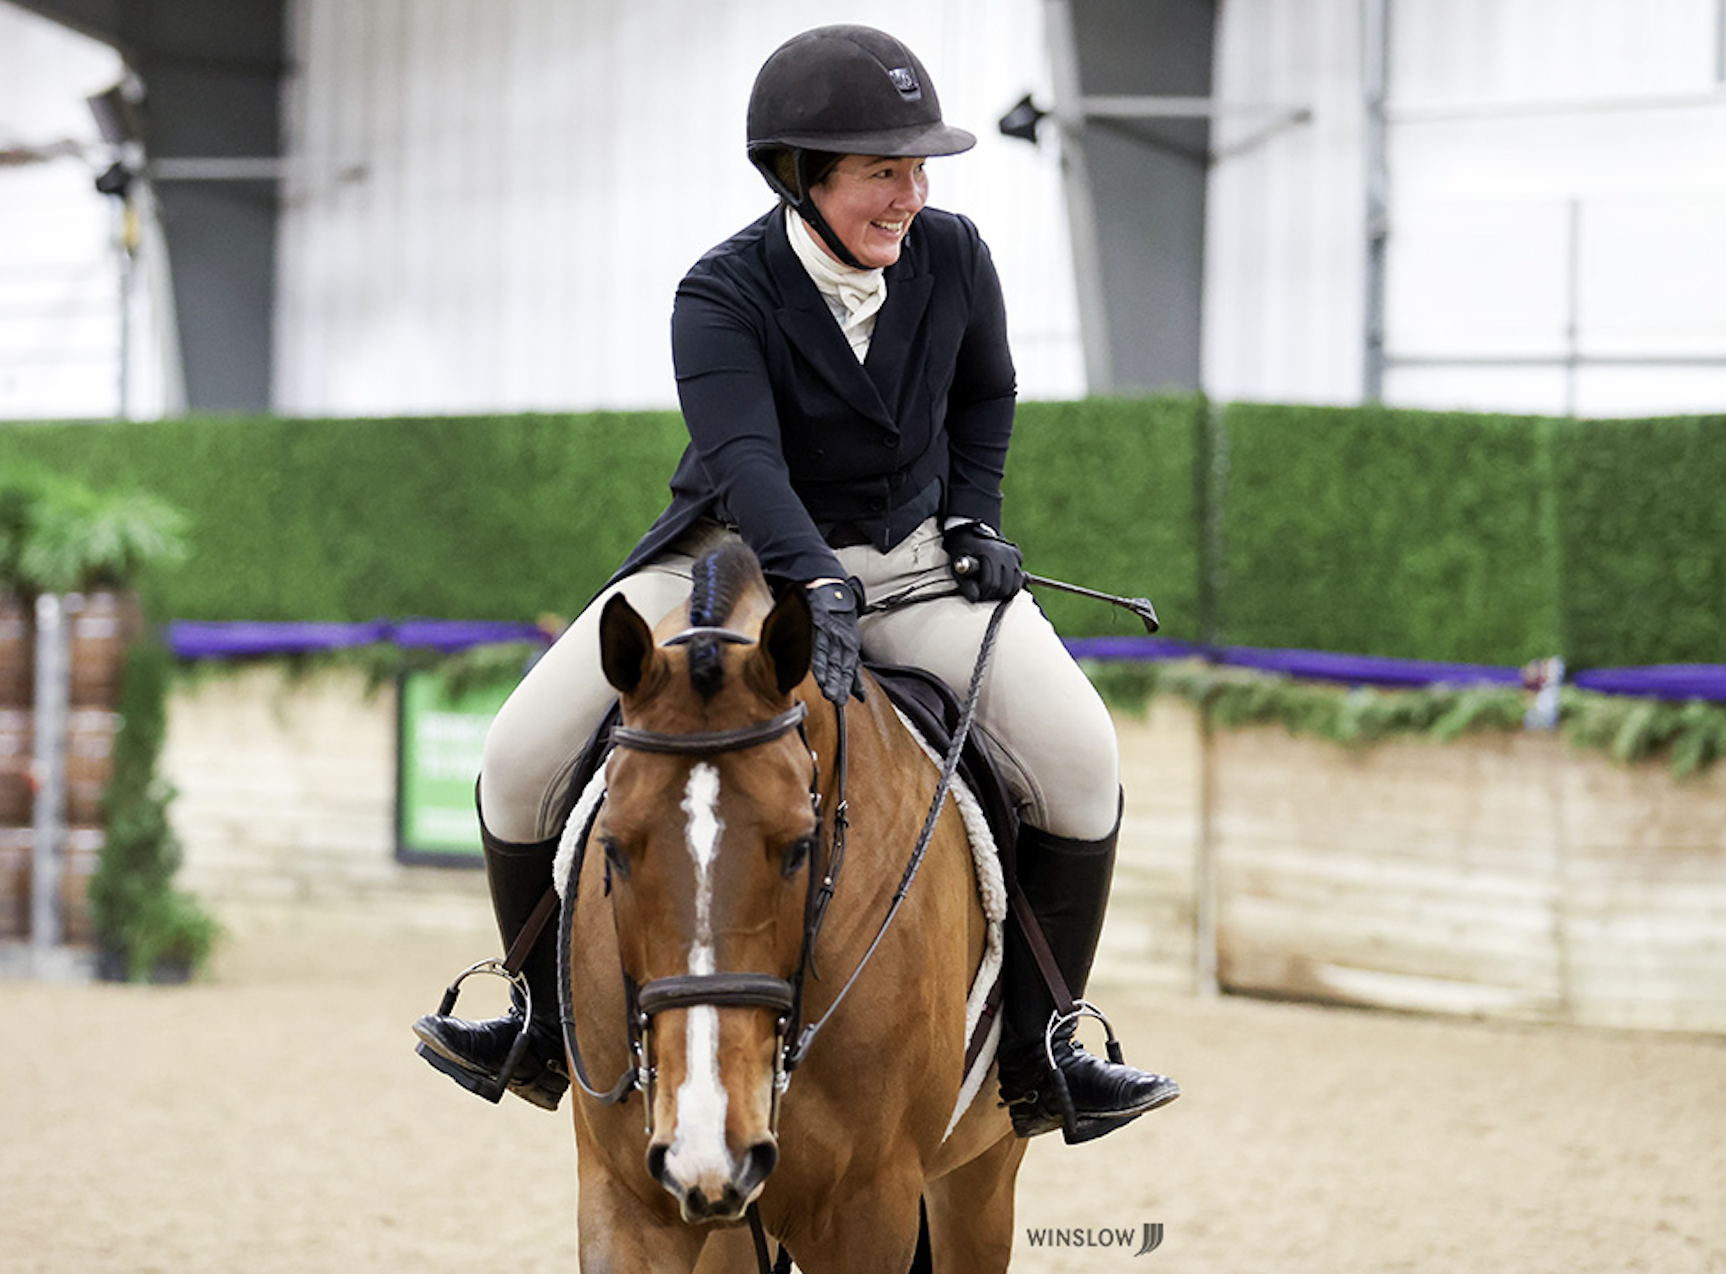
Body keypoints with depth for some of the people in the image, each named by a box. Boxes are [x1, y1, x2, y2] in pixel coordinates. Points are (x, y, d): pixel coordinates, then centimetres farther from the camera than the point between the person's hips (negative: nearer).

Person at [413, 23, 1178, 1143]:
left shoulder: (952, 258, -9)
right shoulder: (725, 297, -21)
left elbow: (986, 395, 13)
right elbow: (743, 459, -37)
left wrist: (972, 516, -1)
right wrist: (814, 587, -53)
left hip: (914, 558, 2)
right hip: (741, 555, -2)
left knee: (1078, 758, -21)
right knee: (524, 758, -13)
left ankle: (1034, 1053, -5)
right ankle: (551, 1028, 12)